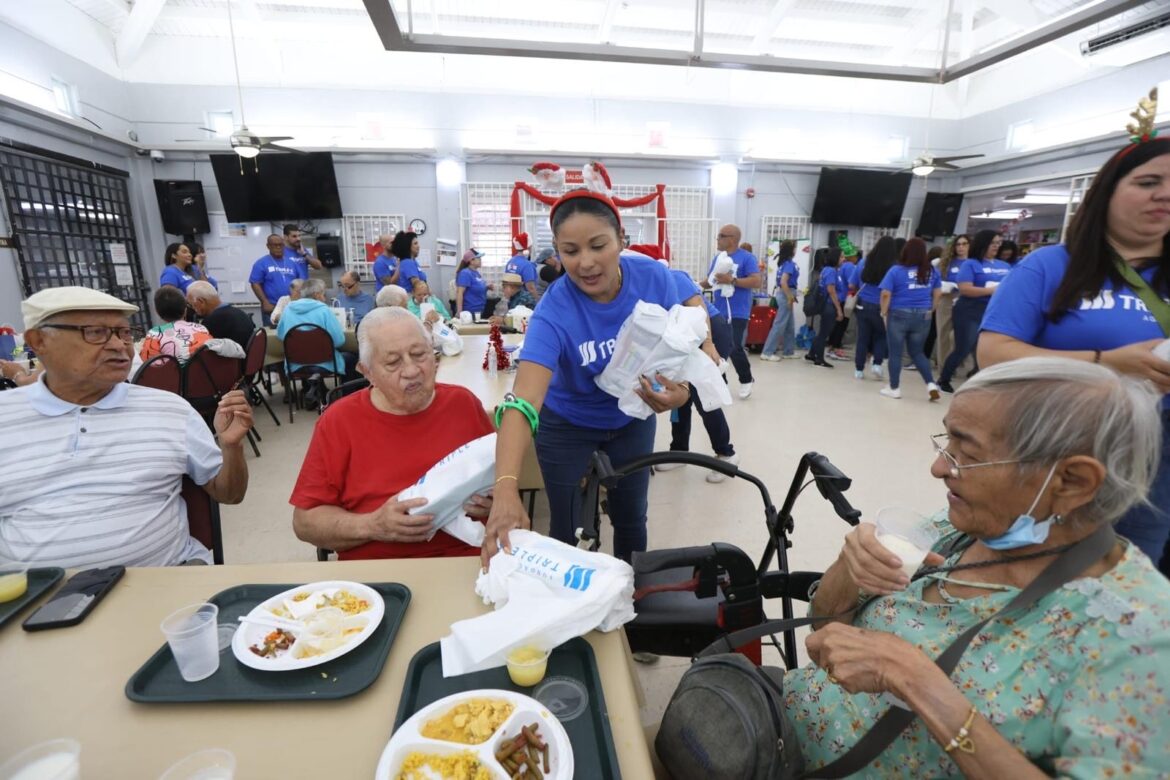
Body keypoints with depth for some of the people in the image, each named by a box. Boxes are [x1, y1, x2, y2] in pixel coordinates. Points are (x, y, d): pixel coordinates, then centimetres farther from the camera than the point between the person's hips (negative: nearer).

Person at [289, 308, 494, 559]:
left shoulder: (463, 403, 4)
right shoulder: (338, 421, 0)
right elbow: (305, 521, 1)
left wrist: (494, 502, -9)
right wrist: (372, 526, -14)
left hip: (467, 560, 1)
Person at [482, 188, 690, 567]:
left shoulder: (654, 278, -22)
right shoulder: (554, 311, -32)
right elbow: (523, 402, -44)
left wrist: (680, 389, -31)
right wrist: (506, 488, -58)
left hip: (632, 418, 3)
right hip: (567, 424, -3)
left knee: (630, 518, 18)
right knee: (565, 527, 9)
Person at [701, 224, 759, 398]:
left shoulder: (747, 258, -7)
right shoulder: (717, 258, 12)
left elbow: (756, 282, -15)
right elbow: (709, 281, 16)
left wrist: (732, 280, -23)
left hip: (737, 313, -6)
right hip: (718, 311, 7)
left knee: (734, 348, -10)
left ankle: (746, 380, 14)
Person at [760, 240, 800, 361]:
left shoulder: (783, 262, 12)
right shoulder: (789, 263, -15)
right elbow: (783, 282, -25)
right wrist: (790, 298, -21)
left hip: (782, 293, 9)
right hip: (785, 294, -9)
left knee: (790, 325, 16)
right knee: (780, 325, -6)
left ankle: (789, 351, 24)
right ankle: (767, 352, -5)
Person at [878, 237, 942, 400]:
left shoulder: (896, 270, -9)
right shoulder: (932, 271, 4)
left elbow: (886, 294, -13)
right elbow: (938, 293, 10)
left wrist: (884, 313, -3)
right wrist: (930, 310, 21)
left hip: (899, 315, -4)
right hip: (923, 316, 4)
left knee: (895, 353, 7)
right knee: (917, 352, 18)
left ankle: (894, 388, 14)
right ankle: (931, 384, 6)